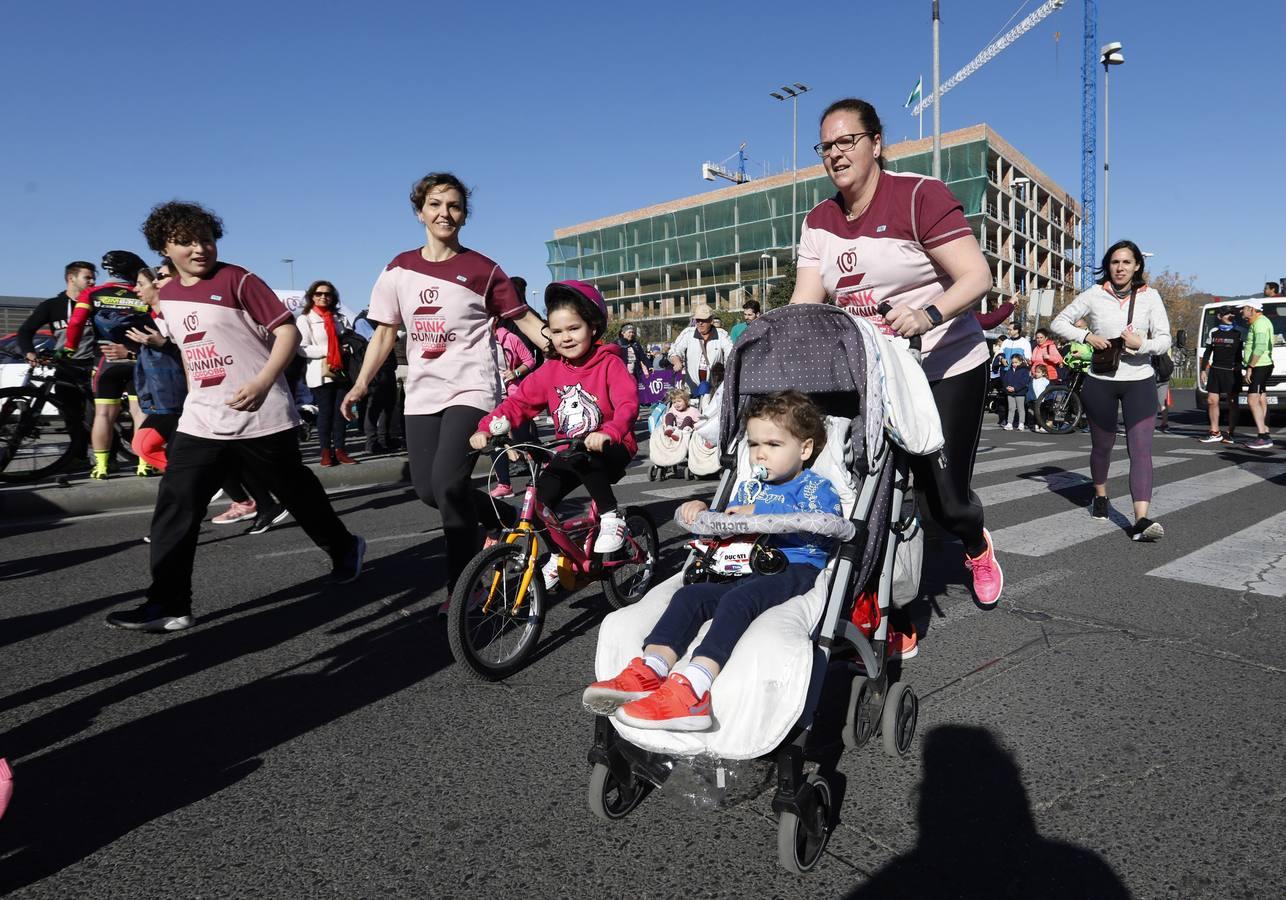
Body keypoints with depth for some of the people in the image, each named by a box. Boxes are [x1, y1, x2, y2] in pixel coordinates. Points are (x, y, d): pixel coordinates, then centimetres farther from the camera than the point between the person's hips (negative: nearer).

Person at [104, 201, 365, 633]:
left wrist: (263, 382, -24)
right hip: (201, 421, 6)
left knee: (297, 492, 10)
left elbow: (288, 331, -14)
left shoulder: (237, 280, -9)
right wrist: (194, 394, 20)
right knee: (174, 509, -3)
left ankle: (344, 548, 34)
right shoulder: (168, 295, 11)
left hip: (261, 417, -5)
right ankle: (168, 604, 3)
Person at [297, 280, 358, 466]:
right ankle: (326, 452, 6)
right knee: (325, 412, -1)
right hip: (320, 374, -4)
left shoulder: (337, 319, 16)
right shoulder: (305, 319, 0)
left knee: (341, 412, 2)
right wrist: (327, 350, -13)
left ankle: (340, 449, 8)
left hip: (340, 372, 4)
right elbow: (302, 349, -8)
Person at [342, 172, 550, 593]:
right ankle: (499, 516, 33)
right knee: (428, 489, 5)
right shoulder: (399, 269, 6)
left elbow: (524, 318, -3)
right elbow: (385, 332, 11)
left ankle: (461, 586, -3)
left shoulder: (481, 269, -5)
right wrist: (360, 385, 3)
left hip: (470, 389, -5)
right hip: (422, 392, 5)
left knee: (448, 482, -19)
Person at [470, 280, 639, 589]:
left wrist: (608, 433, -45)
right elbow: (518, 402, -3)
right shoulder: (550, 371, 1)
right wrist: (486, 429, -19)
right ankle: (556, 558, 14)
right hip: (567, 453, 5)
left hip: (609, 450, -5)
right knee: (539, 500, -11)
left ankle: (612, 518, -16)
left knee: (582, 460, -37)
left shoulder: (610, 364, -11)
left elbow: (628, 403, -24)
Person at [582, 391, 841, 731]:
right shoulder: (747, 489, 29)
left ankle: (693, 687, -51)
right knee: (690, 594, -21)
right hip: (744, 568, 7)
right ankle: (647, 673, -38)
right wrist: (703, 511, 11)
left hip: (795, 569, -6)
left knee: (738, 599, -36)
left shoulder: (815, 486, 8)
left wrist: (760, 512, -17)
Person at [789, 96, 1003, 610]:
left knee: (944, 494, 0)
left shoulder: (919, 195, -11)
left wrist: (930, 314, -37)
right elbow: (803, 306, -3)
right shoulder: (819, 222, 6)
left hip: (945, 369, -4)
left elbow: (978, 277, -17)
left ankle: (977, 547, 37)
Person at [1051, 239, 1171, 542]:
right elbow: (1058, 322, 3)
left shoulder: (1150, 296, -1)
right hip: (1100, 381, 0)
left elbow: (1164, 339, -2)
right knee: (1102, 445, 16)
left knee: (1141, 448, -12)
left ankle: (1141, 520, -19)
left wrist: (1141, 344, -23)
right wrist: (1086, 337, -14)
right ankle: (1100, 496, 42)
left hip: (1139, 381, 0)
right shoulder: (1094, 295, -2)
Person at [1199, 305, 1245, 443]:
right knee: (1212, 401, 1)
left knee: (1232, 403, 1)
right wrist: (1203, 369, 9)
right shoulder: (1213, 332, 10)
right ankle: (1215, 432, 10)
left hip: (1233, 372, -3)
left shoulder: (1239, 332, 0)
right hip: (1215, 370, 3)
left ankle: (1230, 433, 7)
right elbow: (1208, 352, 15)